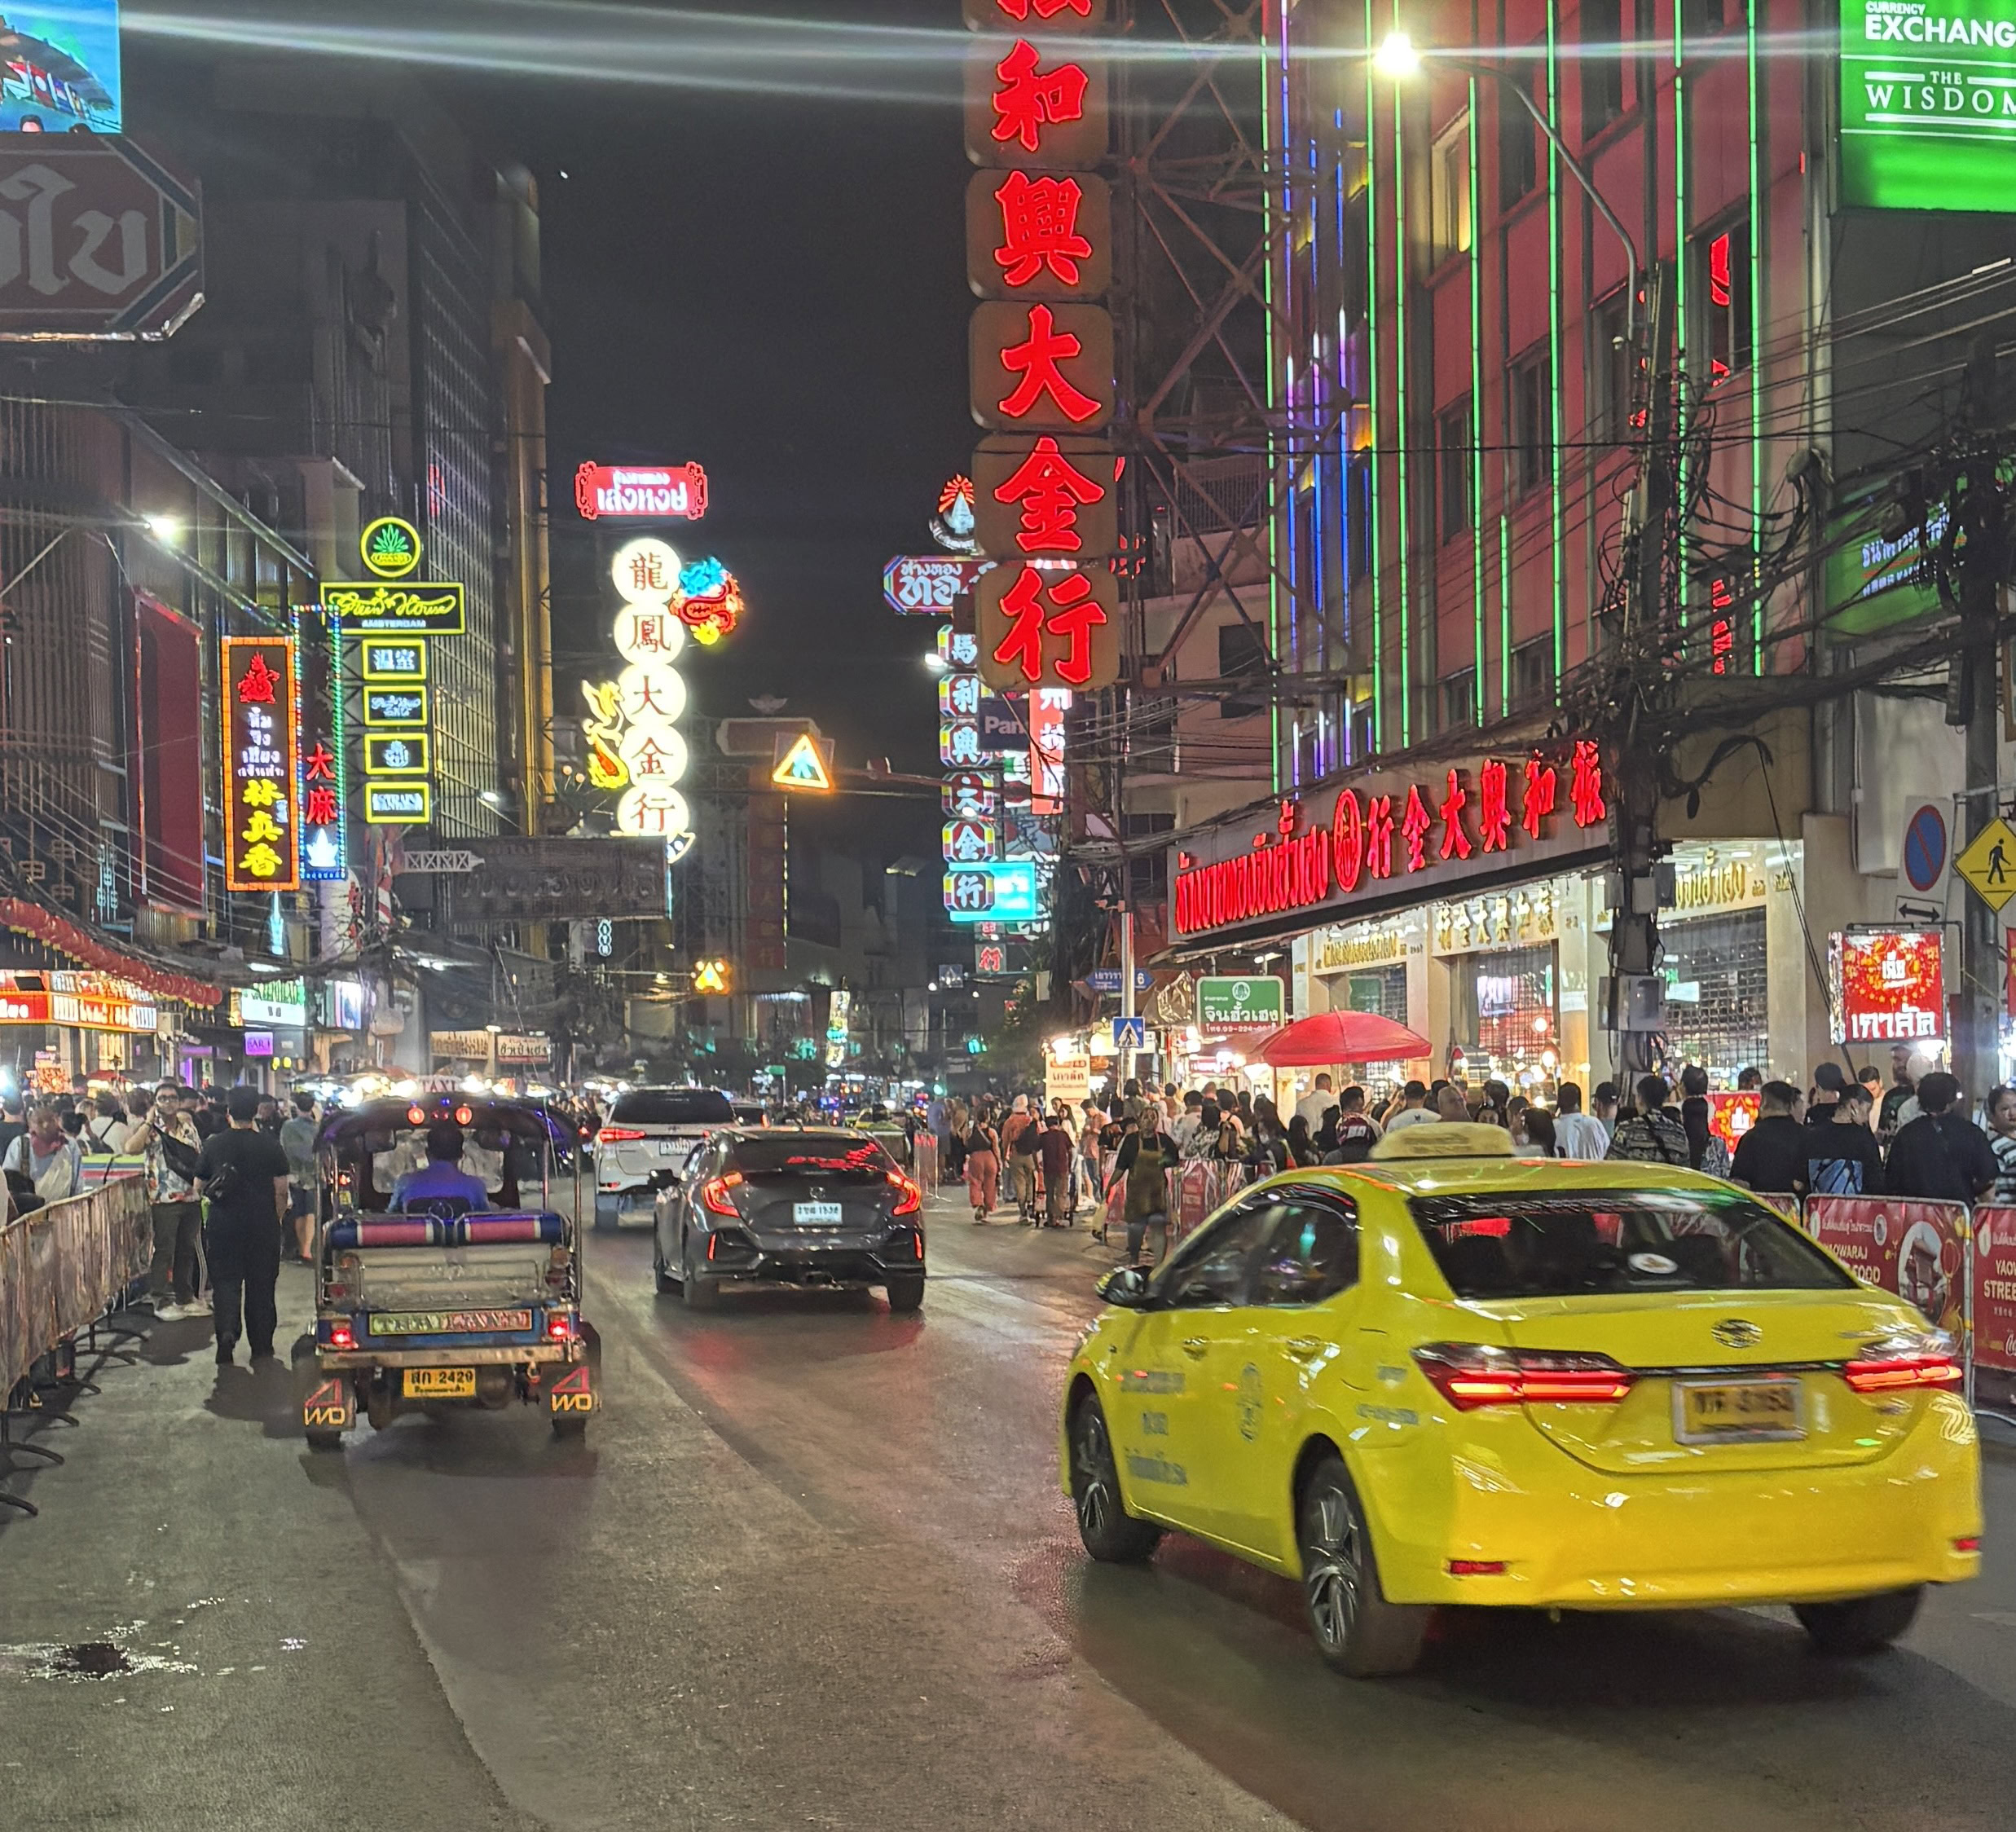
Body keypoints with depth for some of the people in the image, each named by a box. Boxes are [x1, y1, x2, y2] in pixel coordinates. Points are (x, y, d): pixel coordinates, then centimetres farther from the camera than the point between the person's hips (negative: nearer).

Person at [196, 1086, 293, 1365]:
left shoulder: (213, 1144, -1)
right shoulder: (269, 1144, -3)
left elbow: (199, 1185, 7)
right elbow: (281, 1189, -3)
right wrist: (278, 1219, 10)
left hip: (223, 1224, 0)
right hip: (263, 1224, 0)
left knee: (225, 1280, 4)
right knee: (261, 1284, 9)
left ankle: (227, 1328, -21)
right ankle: (261, 1347, 13)